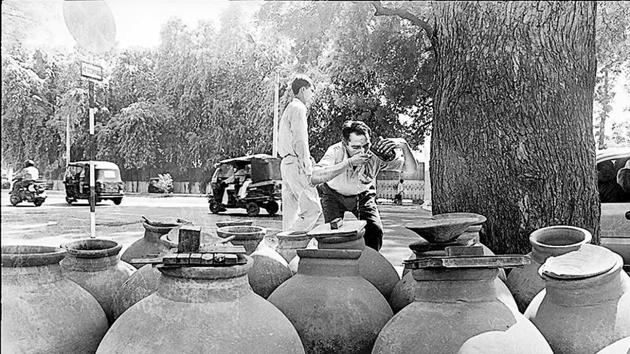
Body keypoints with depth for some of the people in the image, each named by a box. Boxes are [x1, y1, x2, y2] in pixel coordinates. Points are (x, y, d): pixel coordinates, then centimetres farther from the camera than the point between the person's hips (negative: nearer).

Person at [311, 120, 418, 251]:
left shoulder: (376, 155, -30)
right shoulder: (336, 151, -36)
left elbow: (411, 169, -27)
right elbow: (314, 178, -53)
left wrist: (403, 145, -47)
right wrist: (349, 162, -58)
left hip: (363, 195, 2)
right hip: (333, 194, -2)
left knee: (375, 230, -11)